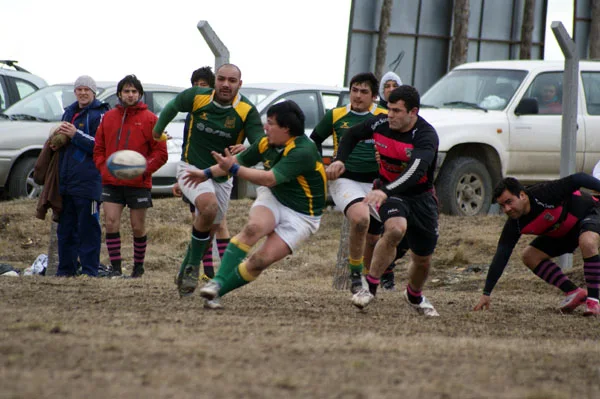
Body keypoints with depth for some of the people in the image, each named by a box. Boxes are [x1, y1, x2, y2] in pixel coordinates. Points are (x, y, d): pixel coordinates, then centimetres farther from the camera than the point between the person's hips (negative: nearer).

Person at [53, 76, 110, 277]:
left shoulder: (100, 114, -5)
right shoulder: (69, 112, 19)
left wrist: (75, 135, -19)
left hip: (88, 182, -8)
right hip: (66, 181, 8)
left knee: (88, 228, -6)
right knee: (65, 228, 11)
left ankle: (89, 270, -3)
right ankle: (66, 269, 17)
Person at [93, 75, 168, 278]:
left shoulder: (149, 119, 0)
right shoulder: (109, 117, 10)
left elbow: (161, 153, -2)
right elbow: (99, 149, 15)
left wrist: (143, 170, -14)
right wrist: (104, 168, -2)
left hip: (138, 184, -2)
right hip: (111, 183, 2)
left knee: (138, 228, 5)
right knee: (111, 224, -8)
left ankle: (138, 266, 21)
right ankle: (116, 267, -3)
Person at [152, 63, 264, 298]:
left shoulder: (247, 111, -15)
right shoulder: (197, 97, -13)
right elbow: (172, 108, 8)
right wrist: (158, 131, 23)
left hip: (222, 177, 3)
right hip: (192, 168, -3)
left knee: (209, 231, 12)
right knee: (209, 206, -31)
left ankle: (184, 274, 36)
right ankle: (193, 266, -15)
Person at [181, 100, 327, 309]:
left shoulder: (303, 151, -26)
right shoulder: (267, 143, -2)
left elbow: (270, 179, -33)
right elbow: (240, 159, 17)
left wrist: (234, 169, -37)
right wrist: (207, 173, 22)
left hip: (301, 215, -5)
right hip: (273, 198, 5)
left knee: (262, 260, -19)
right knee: (253, 227, -29)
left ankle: (216, 291, -9)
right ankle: (217, 282, -33)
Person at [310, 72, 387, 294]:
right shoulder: (335, 116, 6)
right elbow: (315, 140, 18)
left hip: (375, 182, 2)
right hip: (344, 180, -2)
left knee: (374, 237, 9)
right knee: (360, 218, -31)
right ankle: (355, 273, -17)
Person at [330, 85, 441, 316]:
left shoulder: (426, 136, -26)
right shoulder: (380, 124, -11)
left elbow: (416, 170, -43)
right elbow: (353, 135, 11)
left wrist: (385, 191, -56)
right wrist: (340, 159, -7)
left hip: (420, 196, 0)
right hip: (388, 191, 0)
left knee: (423, 260, 9)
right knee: (395, 229, -34)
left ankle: (414, 296, 42)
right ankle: (370, 286, -27)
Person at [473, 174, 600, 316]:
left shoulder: (544, 194, -36)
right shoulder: (514, 224, -17)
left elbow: (577, 179, -35)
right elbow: (501, 257, -14)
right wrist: (486, 294, -16)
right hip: (562, 232, 7)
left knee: (587, 243, -38)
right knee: (529, 256, -4)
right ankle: (574, 293, 0)